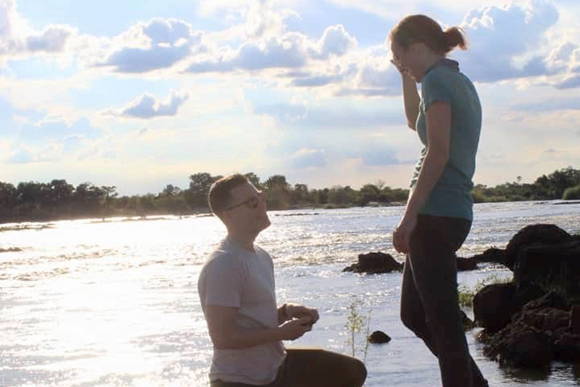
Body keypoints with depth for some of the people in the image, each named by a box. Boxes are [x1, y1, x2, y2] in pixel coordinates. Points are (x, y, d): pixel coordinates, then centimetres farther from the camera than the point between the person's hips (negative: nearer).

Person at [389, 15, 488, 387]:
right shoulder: (460, 81, 19)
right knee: (413, 313, 17)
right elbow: (416, 121, 37)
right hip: (454, 212, 10)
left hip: (435, 213, -10)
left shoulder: (437, 79, -10)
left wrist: (409, 216, -20)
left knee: (442, 319, -6)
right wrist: (407, 76, 27)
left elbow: (438, 152, -19)